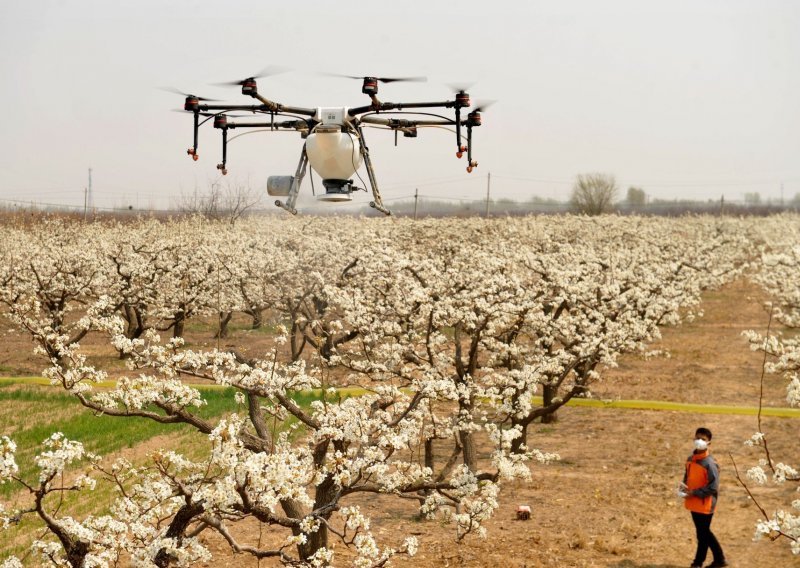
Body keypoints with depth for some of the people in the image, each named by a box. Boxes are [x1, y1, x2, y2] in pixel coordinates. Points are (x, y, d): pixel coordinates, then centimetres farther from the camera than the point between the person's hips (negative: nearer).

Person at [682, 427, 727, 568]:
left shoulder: (710, 464, -19)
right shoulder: (690, 459, 5)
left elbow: (713, 488, -21)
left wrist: (694, 493, -19)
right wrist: (684, 487, 1)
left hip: (705, 505, -8)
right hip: (694, 504, 8)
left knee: (702, 534, 4)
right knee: (704, 532, 17)